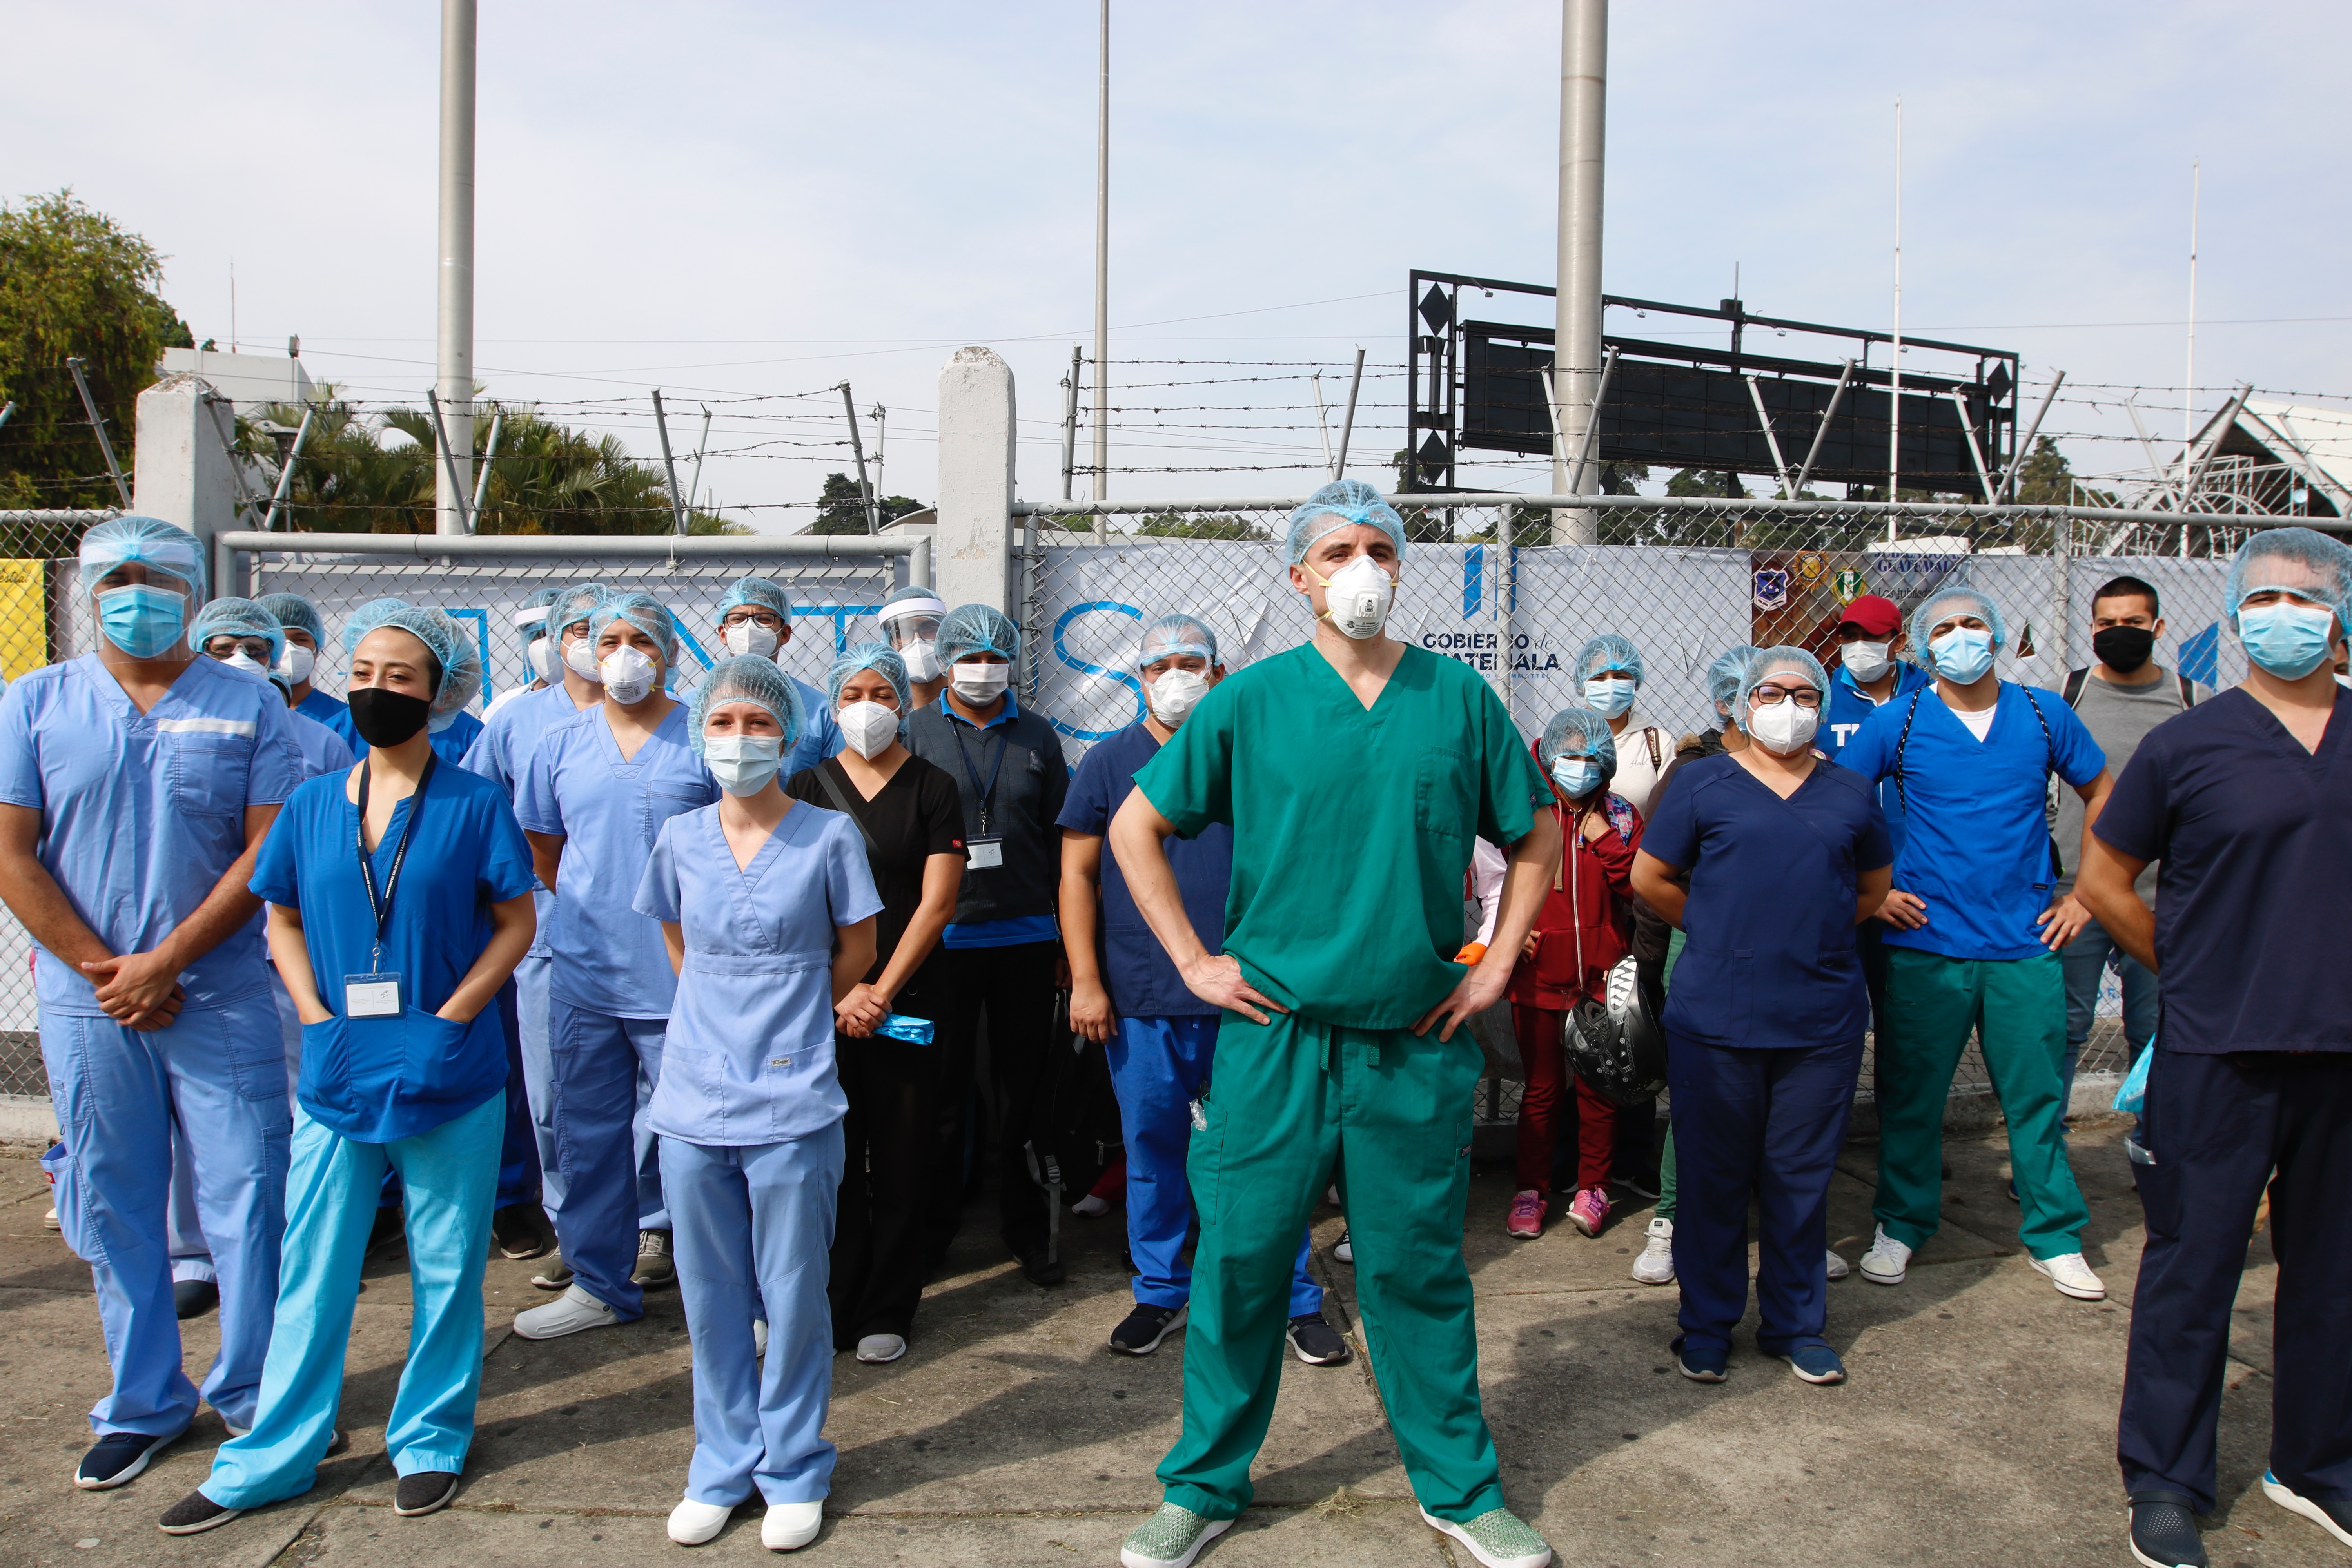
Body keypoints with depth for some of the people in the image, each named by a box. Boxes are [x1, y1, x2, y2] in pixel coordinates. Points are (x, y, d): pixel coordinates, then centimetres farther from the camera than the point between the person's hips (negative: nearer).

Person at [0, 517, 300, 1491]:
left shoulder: (248, 706, 2)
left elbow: (268, 851, -4)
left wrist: (164, 962, -11)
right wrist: (106, 971, -7)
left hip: (221, 998, -1)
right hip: (87, 1002, 2)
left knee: (248, 1193, 2)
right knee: (112, 1208, 10)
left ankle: (255, 1392, 18)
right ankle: (143, 1405, 25)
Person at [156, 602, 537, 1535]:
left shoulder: (473, 804, -4)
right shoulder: (311, 807, 5)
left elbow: (516, 922, -2)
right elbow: (282, 919, 15)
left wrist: (450, 1015, -11)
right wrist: (317, 1015, 1)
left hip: (448, 1078, -2)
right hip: (335, 1074, 3)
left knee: (446, 1270, 9)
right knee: (311, 1273, 10)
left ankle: (430, 1441, 26)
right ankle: (272, 1459, 25)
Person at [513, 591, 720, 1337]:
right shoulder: (558, 745, 7)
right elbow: (542, 849, 20)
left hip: (680, 975, -4)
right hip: (583, 974, 4)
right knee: (588, 1129, 12)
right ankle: (598, 1282, 26)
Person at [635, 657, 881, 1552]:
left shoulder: (828, 837, -5)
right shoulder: (680, 839, 4)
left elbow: (855, 953, 5)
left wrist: (784, 1023, 7)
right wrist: (728, 1020, 12)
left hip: (791, 1109, -3)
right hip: (693, 1104, 3)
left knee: (793, 1298, 6)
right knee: (711, 1299, 13)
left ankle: (794, 1471, 24)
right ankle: (722, 1467, 29)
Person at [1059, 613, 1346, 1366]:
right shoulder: (1108, 763, 5)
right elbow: (1078, 874, 4)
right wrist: (1085, 980, -2)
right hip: (1139, 999, 1)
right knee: (1152, 1147, 10)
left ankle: (1294, 1301, 18)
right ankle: (1159, 1291, 27)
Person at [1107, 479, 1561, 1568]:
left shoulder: (1460, 698, 3)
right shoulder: (1250, 699, -2)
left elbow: (1536, 835, 14)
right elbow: (1134, 828, 4)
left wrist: (1496, 966, 6)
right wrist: (1195, 962, -2)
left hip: (1416, 1045, 1)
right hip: (1274, 1037, -1)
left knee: (1419, 1271, 12)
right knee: (1240, 1262, 8)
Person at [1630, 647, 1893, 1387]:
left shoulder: (1852, 793, 10)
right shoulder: (1703, 784, 1)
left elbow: (1874, 886, 22)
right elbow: (1649, 877, 5)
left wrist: (1813, 932, 12)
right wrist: (1717, 931, 7)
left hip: (1822, 1020, 2)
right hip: (1716, 1016, -2)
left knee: (1801, 1177, 11)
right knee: (1713, 1175, 6)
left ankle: (1797, 1324, 27)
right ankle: (1707, 1325, 22)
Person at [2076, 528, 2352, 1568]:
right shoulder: (2188, 744, -4)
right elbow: (2104, 879, 3)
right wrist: (2199, 973, 3)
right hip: (2218, 1053, -4)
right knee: (2192, 1267, 4)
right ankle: (2166, 1481, 18)